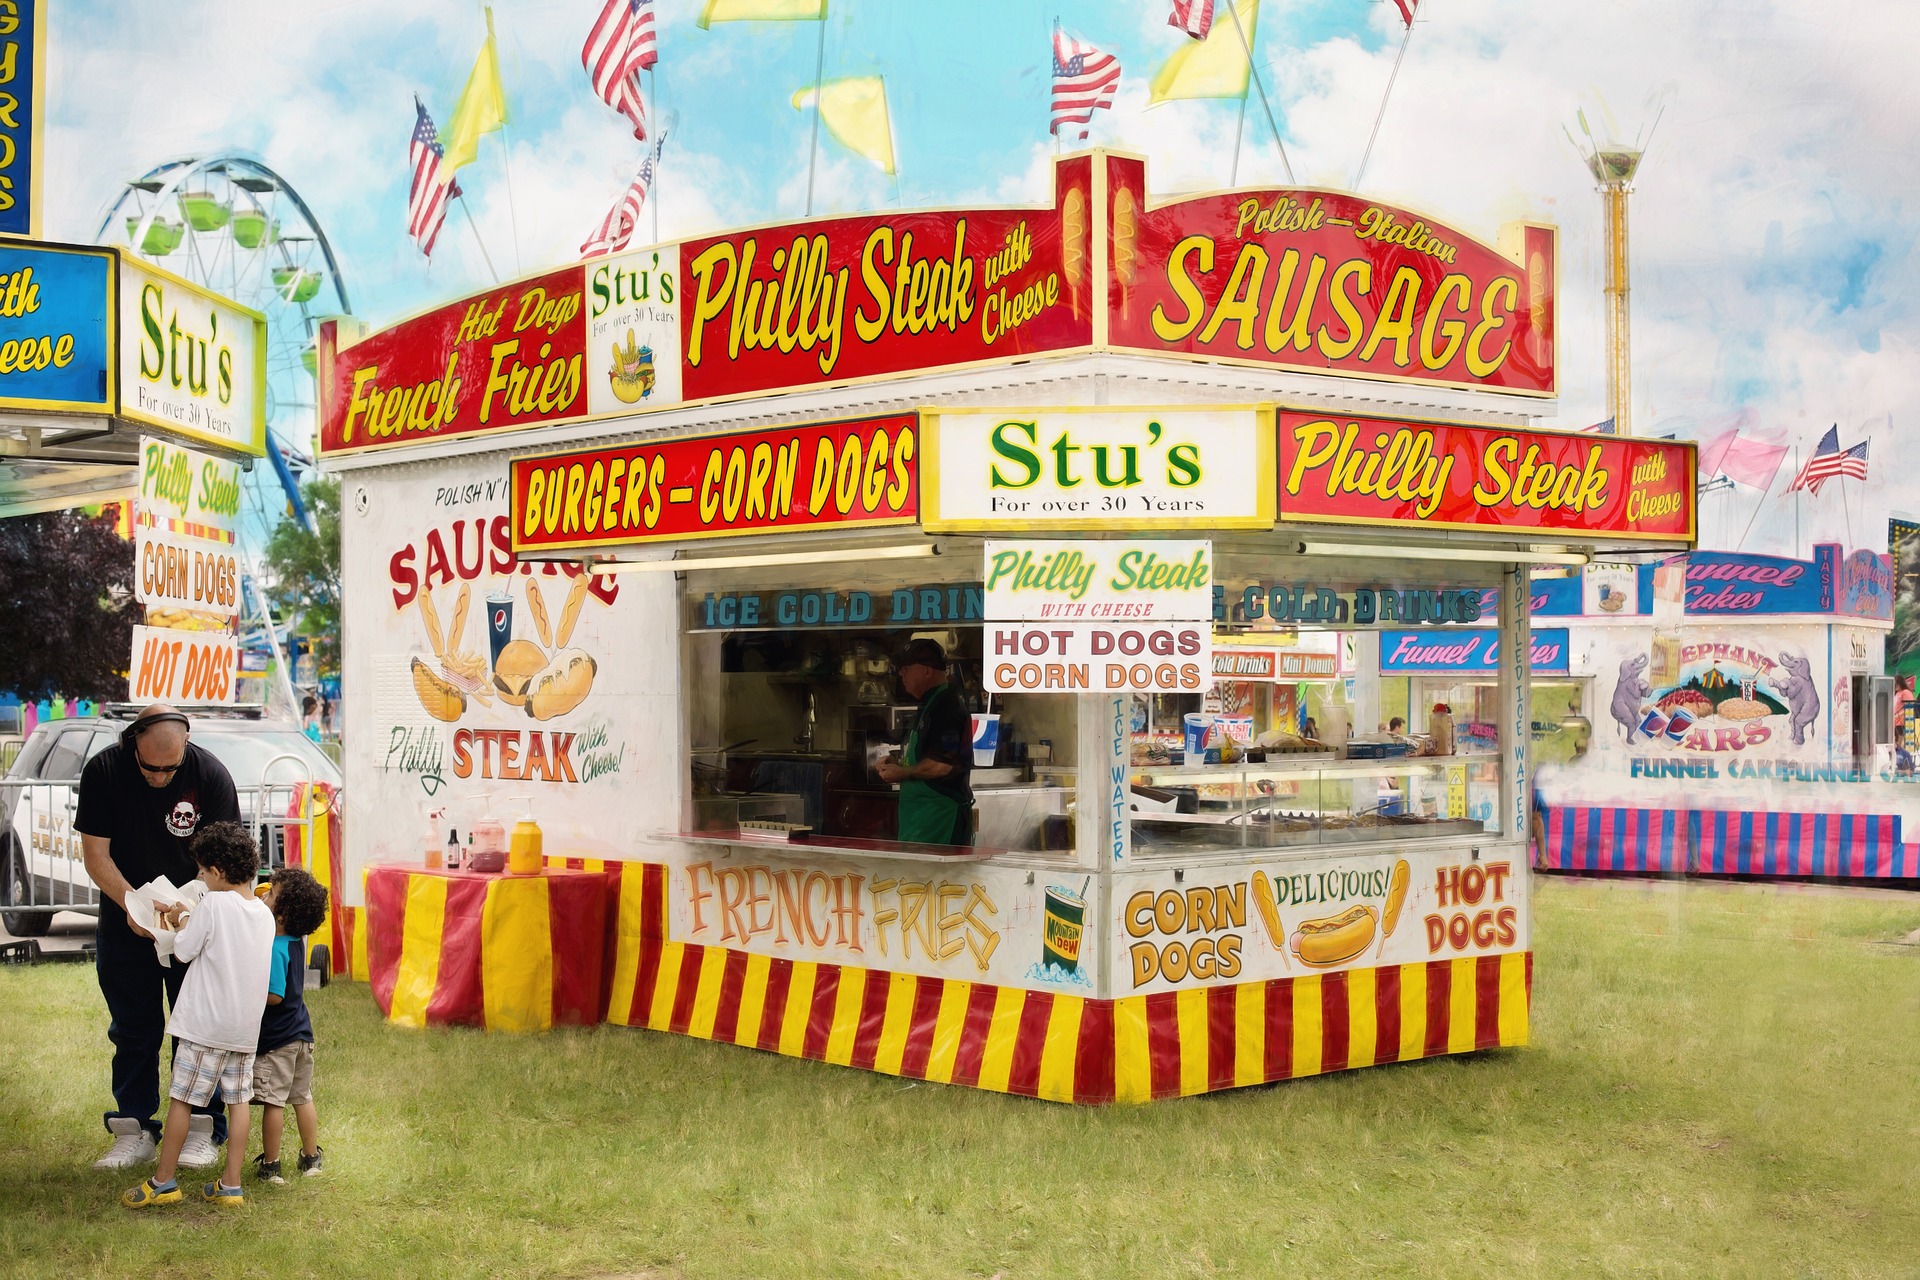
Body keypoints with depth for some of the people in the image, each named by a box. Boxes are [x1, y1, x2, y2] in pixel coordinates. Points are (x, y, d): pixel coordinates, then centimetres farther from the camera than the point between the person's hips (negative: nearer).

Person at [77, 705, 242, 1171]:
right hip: (125, 924, 1)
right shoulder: (103, 772, -14)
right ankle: (134, 1131, 15)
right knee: (132, 1030, 7)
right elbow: (95, 852, -11)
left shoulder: (211, 775, -16)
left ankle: (201, 1131, 9)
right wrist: (131, 905, -25)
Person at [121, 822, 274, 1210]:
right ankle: (231, 1186, 9)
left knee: (181, 1099, 4)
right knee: (237, 1101, 8)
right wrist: (190, 917, 21)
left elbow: (184, 949, -7)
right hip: (246, 1027, 6)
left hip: (205, 1023, -6)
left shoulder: (213, 903, -14)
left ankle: (163, 1181, 11)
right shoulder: (264, 913, 7)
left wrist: (183, 920, 10)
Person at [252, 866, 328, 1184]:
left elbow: (274, 996, -26)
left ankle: (270, 1165, 8)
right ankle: (311, 1158, 24)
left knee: (273, 1102, 1)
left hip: (276, 1039, -8)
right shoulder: (297, 940, 0)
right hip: (301, 1031, 8)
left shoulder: (274, 949, -24)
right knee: (303, 1097, 16)